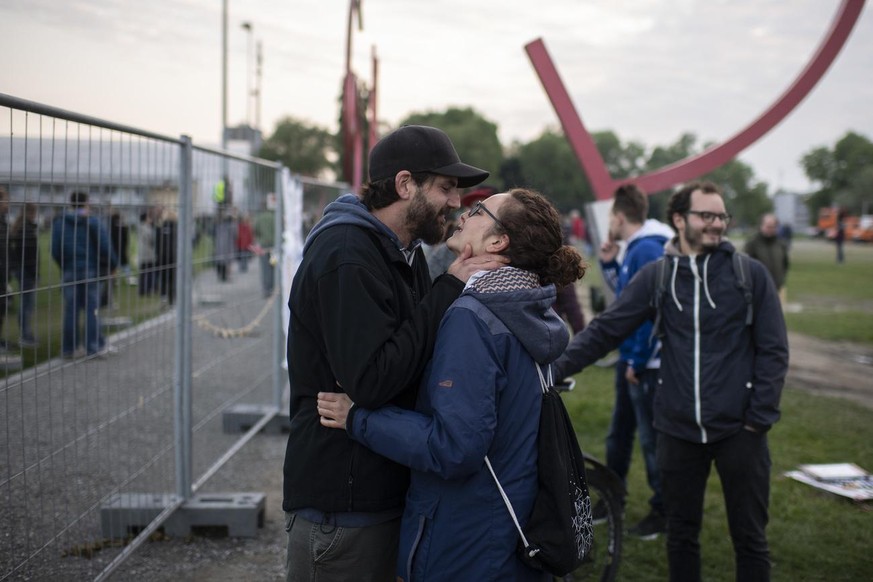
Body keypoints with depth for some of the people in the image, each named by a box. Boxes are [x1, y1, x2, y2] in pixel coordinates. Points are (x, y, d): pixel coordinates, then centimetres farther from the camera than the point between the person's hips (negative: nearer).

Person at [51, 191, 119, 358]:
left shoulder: (59, 222, 3)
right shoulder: (93, 222, -4)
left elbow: (55, 250, 1)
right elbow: (104, 246, -8)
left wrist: (63, 265, 15)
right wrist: (112, 263, 6)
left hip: (69, 271, 2)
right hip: (90, 269, -2)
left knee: (70, 310, 5)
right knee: (91, 309, 3)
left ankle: (68, 348, 8)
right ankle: (95, 346, 4)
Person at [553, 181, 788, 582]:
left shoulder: (750, 274, -3)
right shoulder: (656, 276, 1)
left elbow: (773, 351, -2)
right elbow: (605, 331, -4)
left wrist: (759, 418, -8)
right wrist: (555, 367, -16)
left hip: (738, 430, -1)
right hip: (678, 430, 2)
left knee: (749, 537, 9)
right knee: (681, 534, 14)